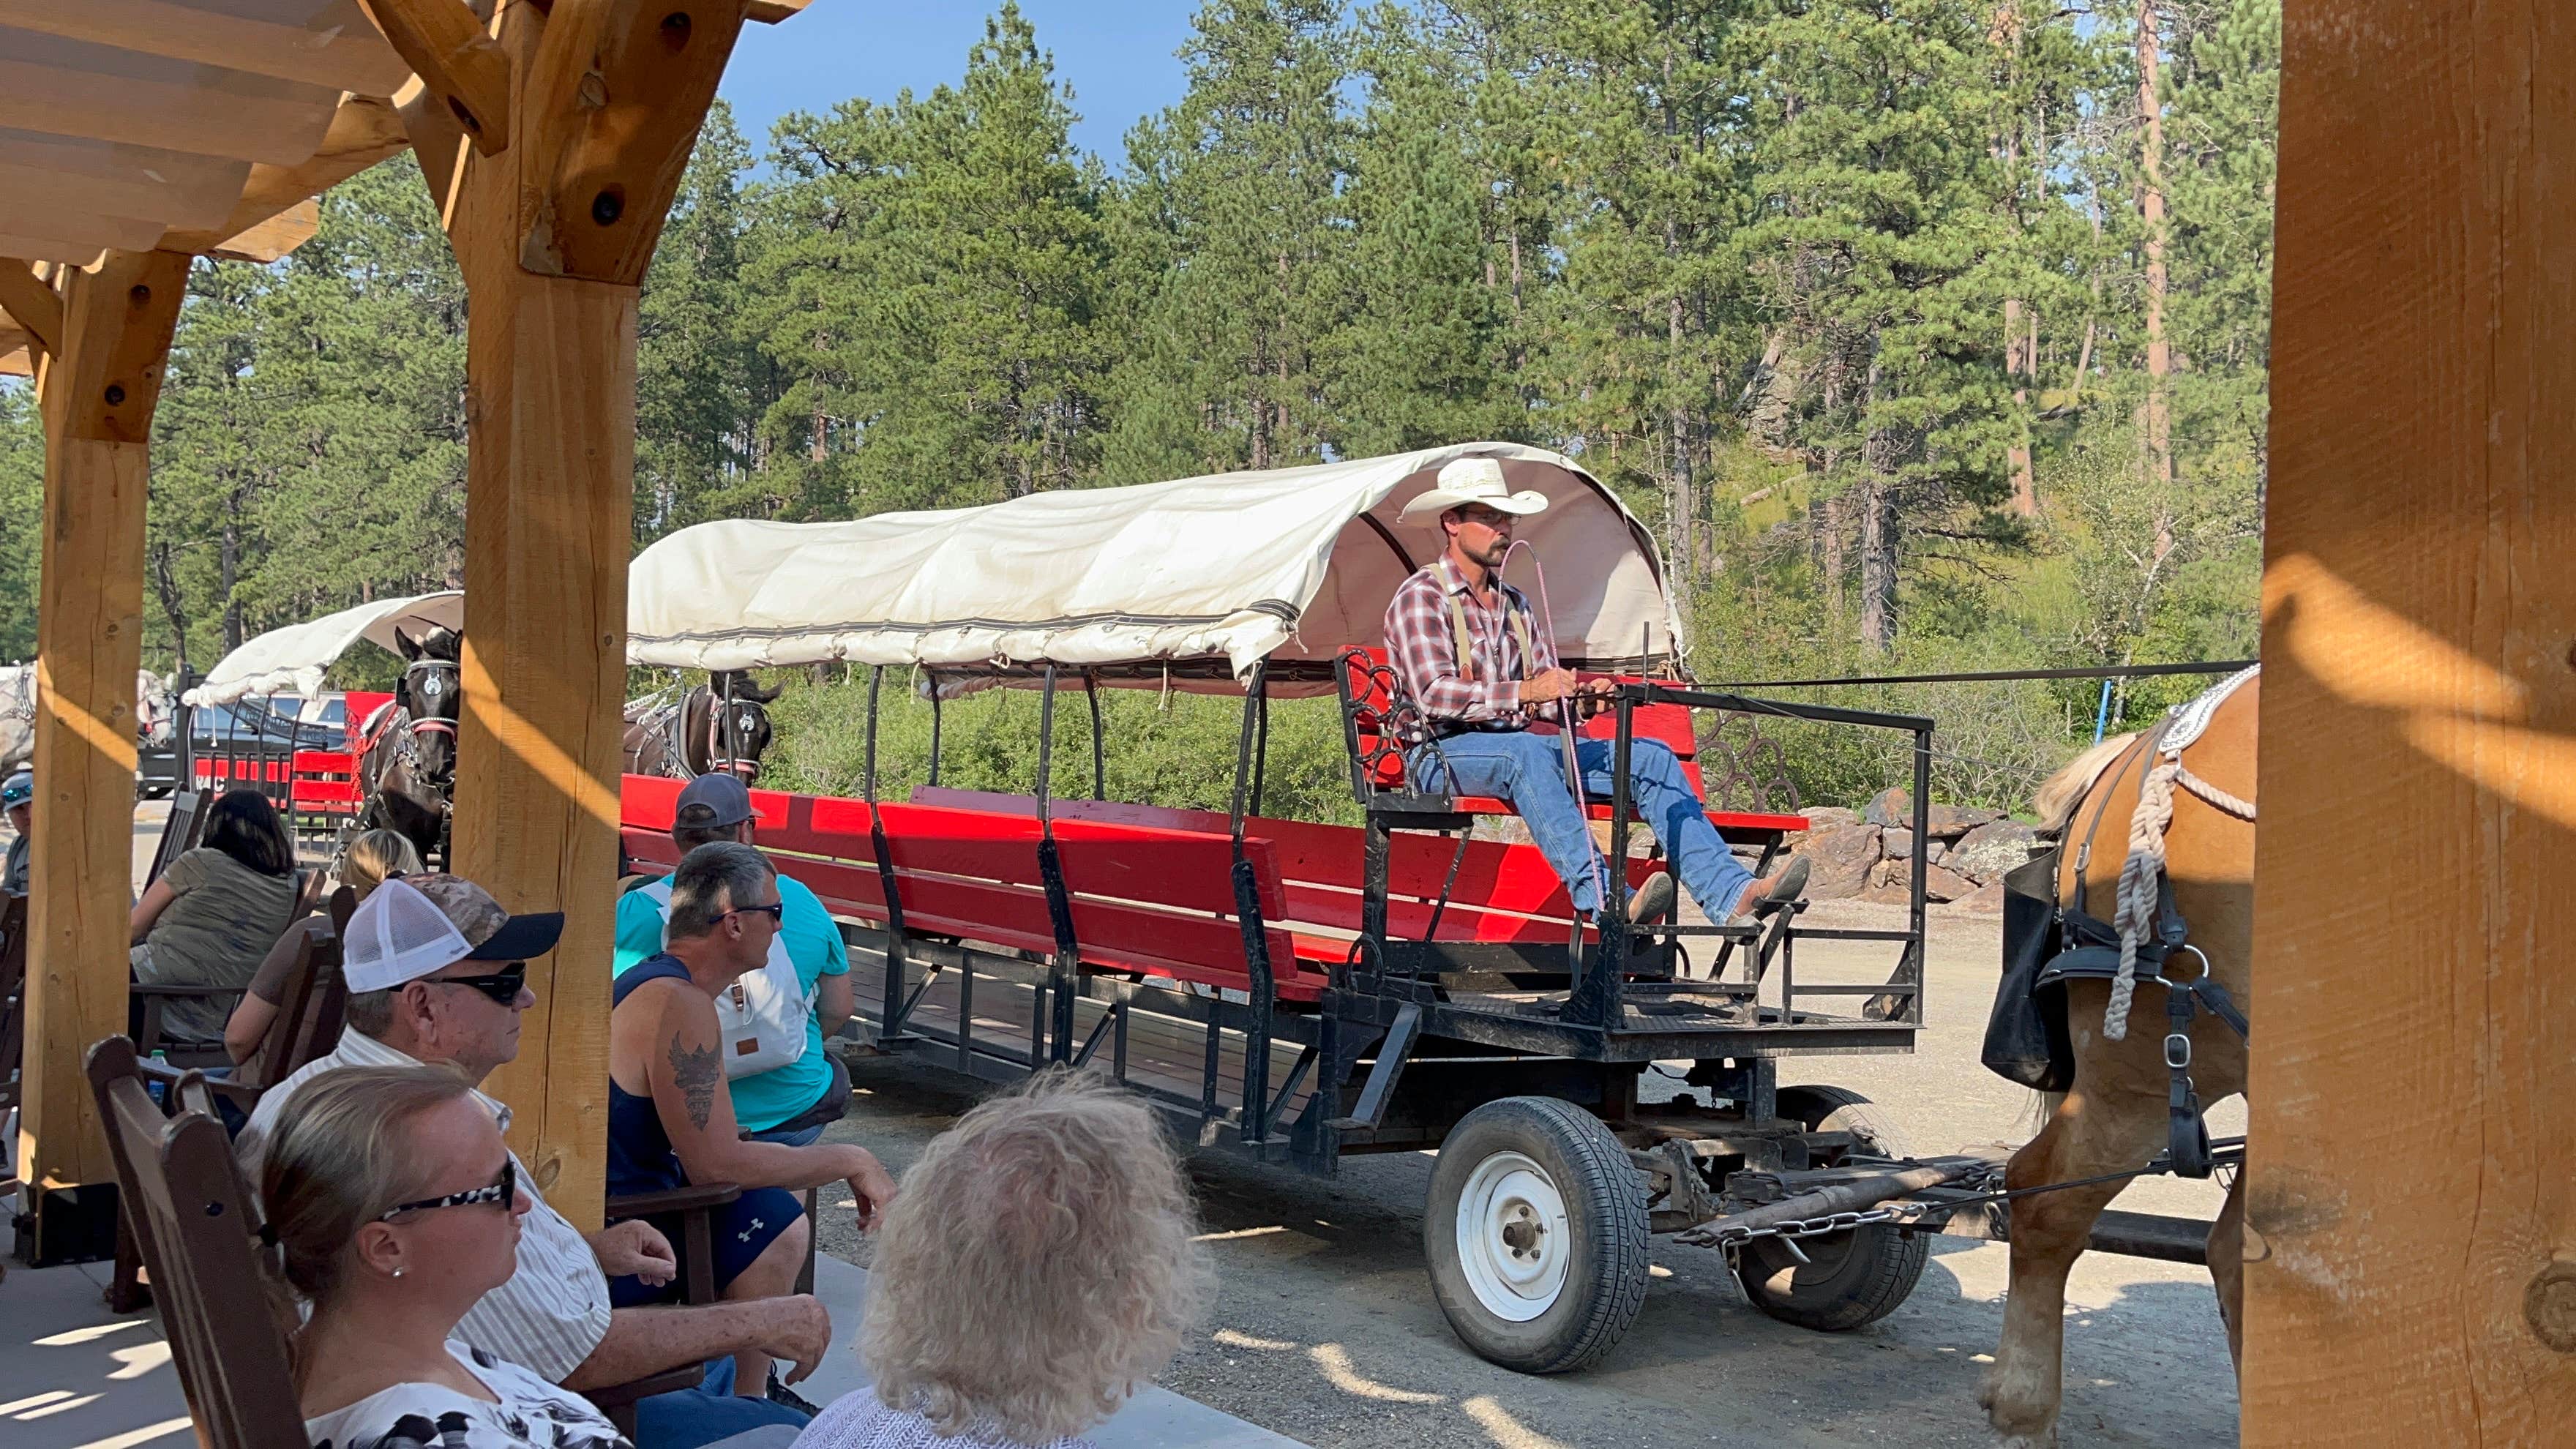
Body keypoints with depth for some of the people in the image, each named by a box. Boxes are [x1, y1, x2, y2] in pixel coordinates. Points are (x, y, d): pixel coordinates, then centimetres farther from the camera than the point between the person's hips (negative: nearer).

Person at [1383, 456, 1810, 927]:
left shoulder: (1513, 603, 22)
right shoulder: (1420, 597, -3)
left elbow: (1546, 698, 15)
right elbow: (1435, 696, -18)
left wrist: (1582, 696, -9)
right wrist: (1524, 692, -30)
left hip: (1521, 749, 7)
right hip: (1444, 755, -7)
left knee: (1650, 755, -9)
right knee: (1526, 752, -39)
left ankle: (1731, 893, -23)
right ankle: (1606, 902, -50)